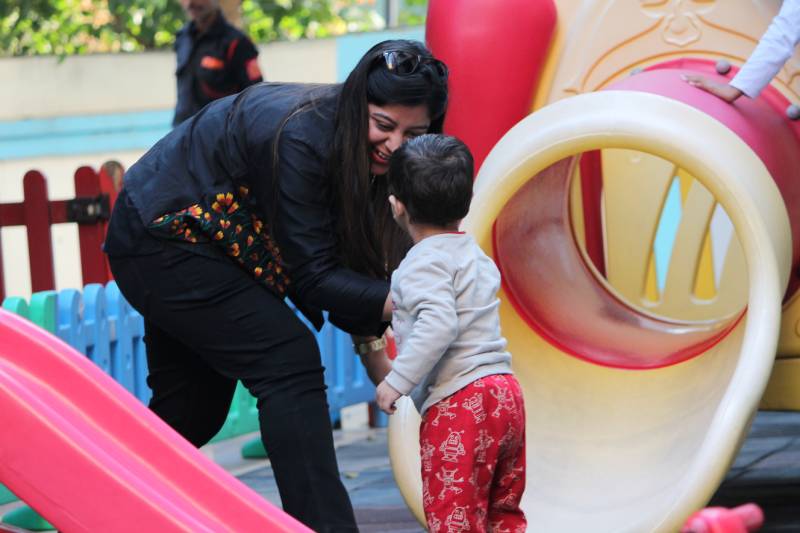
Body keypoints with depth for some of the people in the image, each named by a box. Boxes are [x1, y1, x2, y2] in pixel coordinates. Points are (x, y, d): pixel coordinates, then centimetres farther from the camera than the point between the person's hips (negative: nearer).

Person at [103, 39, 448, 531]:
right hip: (160, 238, -10)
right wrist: (402, 303, -37)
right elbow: (313, 277, -28)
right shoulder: (300, 138, -31)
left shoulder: (354, 144, -6)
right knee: (288, 361, -19)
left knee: (190, 408, 16)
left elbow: (352, 255, 0)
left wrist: (371, 344, -8)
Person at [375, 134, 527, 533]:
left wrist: (398, 381, -23)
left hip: (457, 405, -9)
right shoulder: (477, 258, 20)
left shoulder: (423, 263, -9)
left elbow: (439, 323, -24)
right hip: (505, 394, 9)